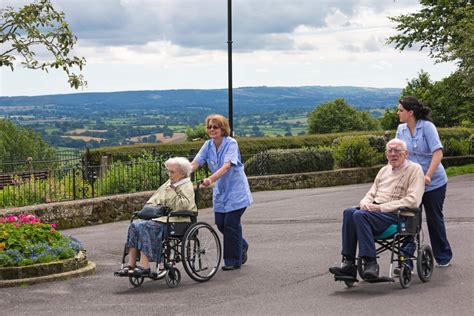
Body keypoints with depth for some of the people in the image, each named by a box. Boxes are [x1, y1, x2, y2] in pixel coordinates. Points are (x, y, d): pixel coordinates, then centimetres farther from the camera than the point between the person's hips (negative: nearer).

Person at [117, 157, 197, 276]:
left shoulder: (187, 187, -3)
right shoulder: (169, 183, 23)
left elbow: (184, 206, -18)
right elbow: (155, 198, 30)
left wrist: (171, 194, -14)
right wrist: (149, 207, 11)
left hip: (175, 221, -9)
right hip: (161, 218, 9)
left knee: (144, 226, -29)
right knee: (134, 225, -14)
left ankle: (144, 266, -32)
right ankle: (131, 264, -20)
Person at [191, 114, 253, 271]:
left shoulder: (231, 143, -17)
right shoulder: (208, 145, 1)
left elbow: (226, 166, -30)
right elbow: (195, 163, -9)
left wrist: (211, 179, -45)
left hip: (235, 191, -6)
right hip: (220, 191, 6)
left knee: (231, 225, -6)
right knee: (220, 224, 8)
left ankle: (233, 261, 7)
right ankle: (242, 246, 34)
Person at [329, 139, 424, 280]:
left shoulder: (414, 169, 0)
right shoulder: (384, 170, 24)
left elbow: (413, 200, -12)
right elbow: (371, 193, 25)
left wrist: (381, 207, -16)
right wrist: (365, 203, -2)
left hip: (398, 215, -7)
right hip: (378, 211, 7)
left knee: (360, 215, -31)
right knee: (348, 212, -22)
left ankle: (371, 263, -30)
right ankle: (348, 262, -26)